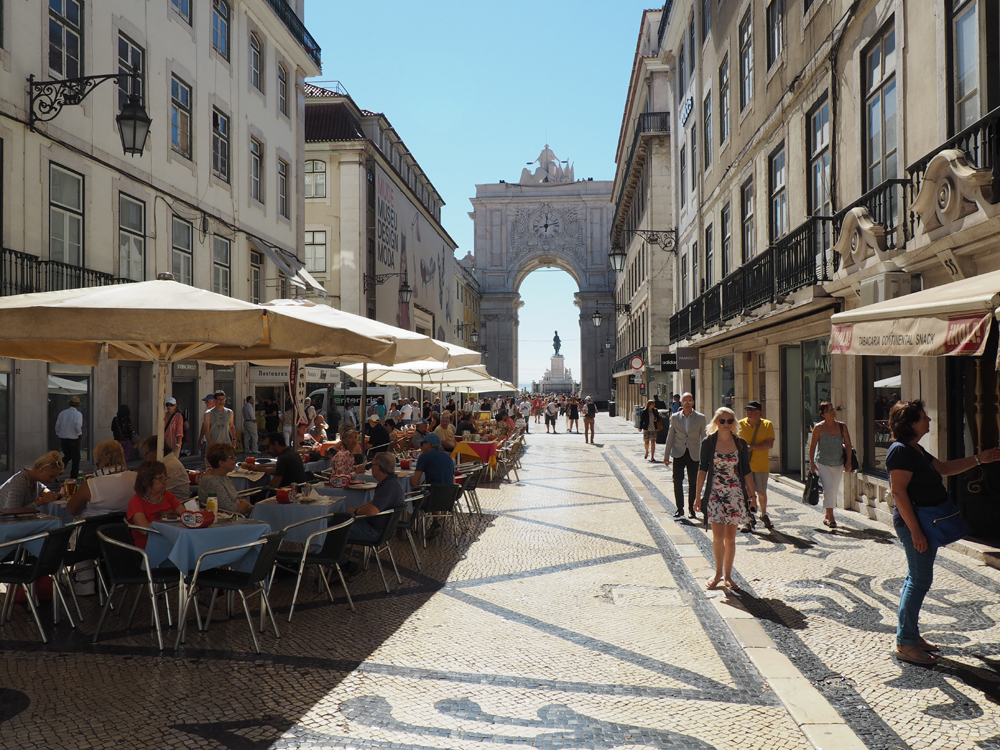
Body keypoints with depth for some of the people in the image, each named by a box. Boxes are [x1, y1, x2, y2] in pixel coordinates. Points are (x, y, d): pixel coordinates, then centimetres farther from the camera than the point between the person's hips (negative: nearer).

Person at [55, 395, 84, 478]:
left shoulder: (62, 412, 4)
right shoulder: (78, 414, -11)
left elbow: (57, 425, 7)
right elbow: (78, 427, -20)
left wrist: (58, 434, 19)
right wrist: (79, 434, -2)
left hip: (63, 438, 5)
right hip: (74, 439, -5)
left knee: (67, 456, 22)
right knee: (75, 458, 6)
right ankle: (74, 476, 9)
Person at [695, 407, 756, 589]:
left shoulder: (740, 443, 1)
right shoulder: (708, 442, -3)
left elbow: (746, 471, 7)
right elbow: (702, 469, 0)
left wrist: (752, 495, 5)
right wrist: (698, 496, -1)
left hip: (735, 494, 1)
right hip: (715, 493, -1)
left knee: (730, 538, 6)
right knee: (718, 536, -6)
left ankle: (727, 576, 20)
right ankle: (718, 572, 15)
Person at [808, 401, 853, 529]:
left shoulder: (842, 426, 0)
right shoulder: (819, 427, -9)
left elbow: (848, 444, 5)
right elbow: (812, 446, -5)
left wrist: (848, 461, -2)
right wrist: (812, 463, -8)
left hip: (838, 464, 4)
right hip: (823, 463, -4)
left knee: (835, 491, 11)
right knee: (828, 488, -16)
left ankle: (827, 517, 26)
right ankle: (831, 518, -12)